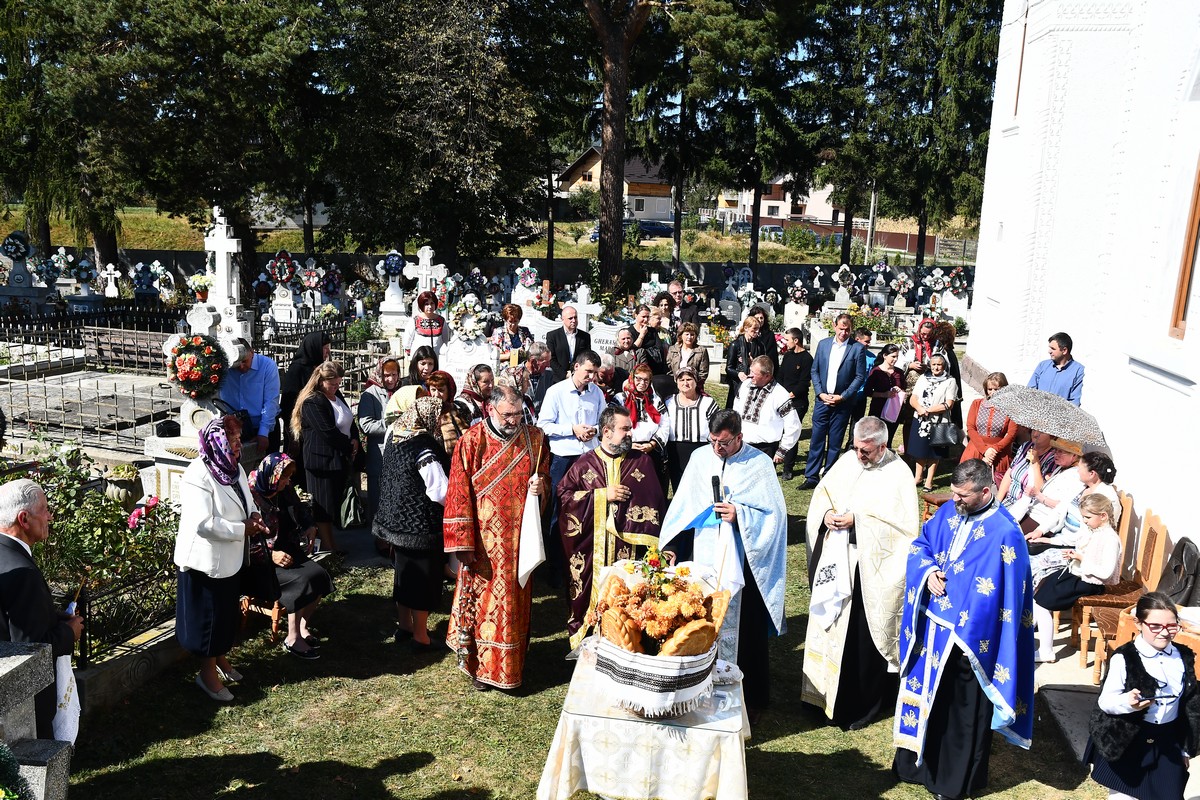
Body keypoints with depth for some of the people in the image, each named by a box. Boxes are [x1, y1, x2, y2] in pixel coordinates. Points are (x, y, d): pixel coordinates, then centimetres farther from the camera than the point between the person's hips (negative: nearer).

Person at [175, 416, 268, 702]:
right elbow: (204, 523, -29)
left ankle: (220, 658, 41)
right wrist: (243, 528, -24)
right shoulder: (198, 475, -24)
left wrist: (254, 515, -7)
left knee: (229, 612, 20)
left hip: (231, 557, 8)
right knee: (209, 615, 5)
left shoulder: (234, 468, 3)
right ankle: (207, 673, 22)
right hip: (205, 559, -8)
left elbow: (247, 500, 15)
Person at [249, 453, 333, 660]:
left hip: (286, 551, 7)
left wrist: (310, 527, -2)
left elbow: (302, 512, 18)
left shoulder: (285, 492, 3)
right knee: (303, 580, -26)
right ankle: (292, 639, -15)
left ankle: (303, 627, 1)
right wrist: (270, 554, -26)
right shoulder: (252, 496, -18)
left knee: (319, 574, -14)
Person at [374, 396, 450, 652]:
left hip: (397, 519, 8)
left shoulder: (395, 437, 0)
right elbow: (441, 493, -27)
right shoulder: (423, 449, -25)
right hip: (421, 525, -8)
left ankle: (404, 625, 36)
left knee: (404, 572, 21)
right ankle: (420, 637, 17)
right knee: (423, 579, 6)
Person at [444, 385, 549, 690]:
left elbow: (546, 478, 14)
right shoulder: (471, 441, -8)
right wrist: (464, 544, -13)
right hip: (485, 539, -3)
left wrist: (541, 486, -12)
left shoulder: (535, 438, 1)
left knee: (516, 599, 12)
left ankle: (512, 662, 29)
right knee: (484, 599, 5)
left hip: (521, 536, 3)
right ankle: (481, 665, 21)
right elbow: (459, 494, -8)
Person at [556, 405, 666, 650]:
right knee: (590, 592, 6)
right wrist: (602, 495, -9)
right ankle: (583, 643, 23)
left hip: (629, 547, 0)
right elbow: (563, 495, -2)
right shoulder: (585, 464, 3)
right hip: (591, 550, 0)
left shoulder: (642, 462, 5)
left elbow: (655, 504, 4)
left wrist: (656, 547, -5)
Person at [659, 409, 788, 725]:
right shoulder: (700, 458, 5)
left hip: (743, 563, -3)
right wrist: (671, 549, 6)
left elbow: (774, 514, -3)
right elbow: (683, 507, 10)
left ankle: (751, 699, 22)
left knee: (745, 630, 5)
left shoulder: (759, 464, -4)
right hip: (703, 558, 3)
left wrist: (739, 515, -18)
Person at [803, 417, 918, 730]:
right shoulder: (847, 460, 6)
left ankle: (860, 707, 20)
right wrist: (827, 513, -9)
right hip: (835, 563, 6)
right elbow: (821, 495, 13)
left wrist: (857, 521, -21)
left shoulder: (898, 473, -11)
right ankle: (824, 691, 33)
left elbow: (902, 524, -17)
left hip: (869, 571, -6)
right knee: (827, 625, 15)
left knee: (862, 638, 3)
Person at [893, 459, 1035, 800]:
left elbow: (1003, 597, -19)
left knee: (963, 711, 12)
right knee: (925, 696, 20)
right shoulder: (949, 511, 0)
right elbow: (920, 546, 12)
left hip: (968, 638, -6)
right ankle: (917, 764, 41)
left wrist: (966, 633, -18)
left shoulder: (1004, 534, -21)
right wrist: (928, 572, -10)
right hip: (931, 628, 6)